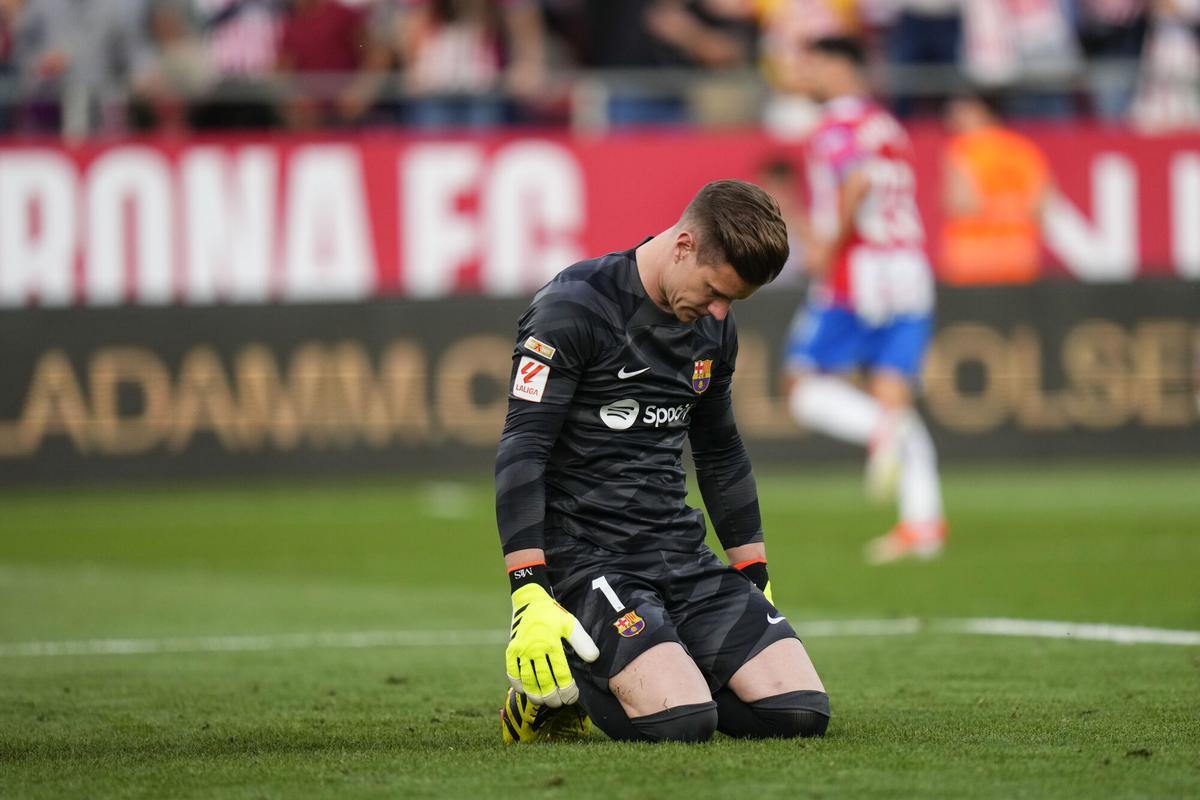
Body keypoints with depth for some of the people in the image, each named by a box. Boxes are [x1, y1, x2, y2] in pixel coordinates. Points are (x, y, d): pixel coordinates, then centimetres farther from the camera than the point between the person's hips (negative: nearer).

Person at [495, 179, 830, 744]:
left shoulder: (713, 327, 12)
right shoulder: (575, 308, -11)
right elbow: (521, 453, -16)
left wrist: (753, 584, 25)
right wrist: (530, 598, -24)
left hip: (681, 552, 7)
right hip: (586, 558, -7)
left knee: (800, 712, -11)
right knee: (683, 724, -28)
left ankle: (651, 680, 14)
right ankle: (551, 691, 3)